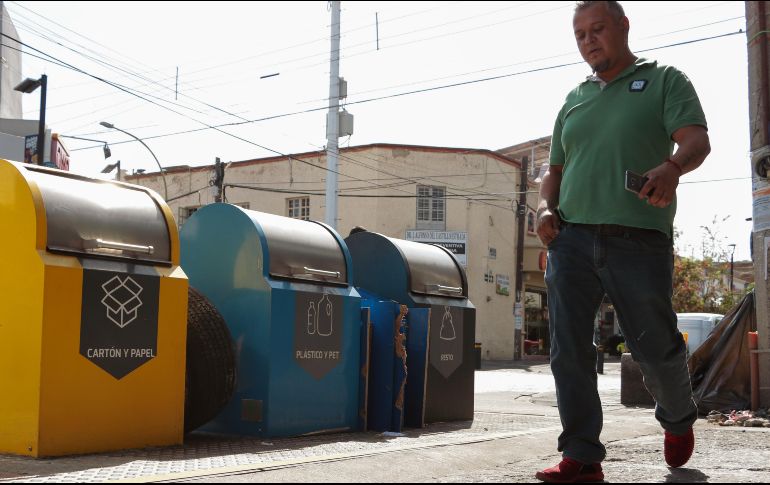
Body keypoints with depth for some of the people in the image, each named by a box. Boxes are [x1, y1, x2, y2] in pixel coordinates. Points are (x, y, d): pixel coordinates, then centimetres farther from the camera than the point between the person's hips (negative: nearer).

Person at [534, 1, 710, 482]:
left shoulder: (665, 79, 8)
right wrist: (546, 208, 5)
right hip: (571, 240, 4)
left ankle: (679, 420, 34)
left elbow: (697, 139, -7)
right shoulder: (574, 100, 22)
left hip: (640, 243, -4)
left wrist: (673, 165, -29)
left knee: (656, 347, 4)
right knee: (569, 351, -4)